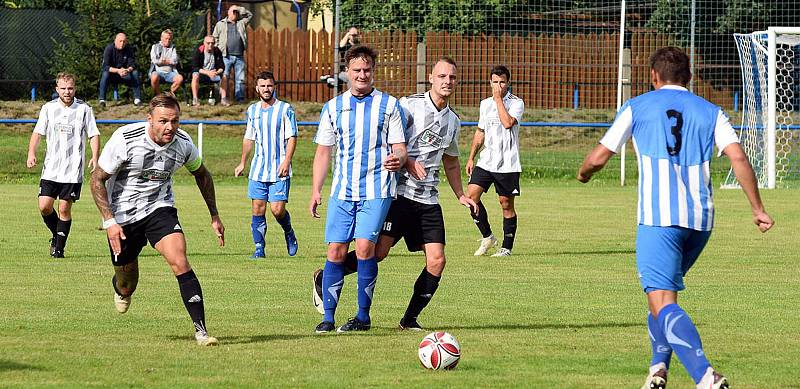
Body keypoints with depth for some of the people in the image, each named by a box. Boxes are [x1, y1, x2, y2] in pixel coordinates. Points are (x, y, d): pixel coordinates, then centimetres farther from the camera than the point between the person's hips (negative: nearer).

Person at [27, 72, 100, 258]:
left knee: (64, 208, -4)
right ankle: (57, 235, 21)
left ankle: (59, 248, 7)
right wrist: (31, 153, -8)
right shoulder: (48, 108, 6)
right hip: (51, 168, 2)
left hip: (73, 170, -2)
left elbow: (94, 135, 4)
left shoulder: (84, 109, 1)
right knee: (44, 206, -5)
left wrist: (95, 157, -11)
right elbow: (38, 132, 8)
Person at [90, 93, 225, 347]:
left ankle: (200, 330, -22)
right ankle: (120, 288, 51)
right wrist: (109, 222, -20)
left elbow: (201, 174, 10)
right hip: (122, 215, -1)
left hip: (159, 208, 1)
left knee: (179, 261, -23)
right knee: (127, 285, 11)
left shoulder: (183, 143, -12)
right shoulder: (125, 139, -23)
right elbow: (97, 180, -13)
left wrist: (214, 216, 11)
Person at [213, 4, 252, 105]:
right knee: (224, 78, -7)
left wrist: (239, 9, 12)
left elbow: (249, 15, 18)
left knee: (240, 79, 1)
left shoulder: (241, 23, 18)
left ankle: (240, 98, 4)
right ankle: (223, 99, -8)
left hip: (239, 56, 3)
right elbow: (215, 38, 10)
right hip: (226, 56, -3)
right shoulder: (220, 24, 11)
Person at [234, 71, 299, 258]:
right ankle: (259, 248, 7)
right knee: (258, 209, 0)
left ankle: (289, 233, 20)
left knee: (278, 209, -10)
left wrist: (286, 161, -17)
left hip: (279, 170, -4)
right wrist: (242, 163, 21)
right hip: (258, 169, 4)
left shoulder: (285, 109, -3)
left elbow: (292, 137, -6)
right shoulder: (252, 110, 11)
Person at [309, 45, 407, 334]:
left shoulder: (389, 105, 4)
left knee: (365, 247, -13)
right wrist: (315, 191, 7)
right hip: (342, 191, 3)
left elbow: (400, 147, 3)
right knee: (336, 250, -3)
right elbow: (323, 151, 14)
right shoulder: (333, 107, 11)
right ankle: (328, 316, 4)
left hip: (376, 192, -3)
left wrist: (398, 159, -21)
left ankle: (363, 315, -2)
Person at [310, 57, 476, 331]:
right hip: (399, 193, -6)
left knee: (436, 260, -7)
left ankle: (410, 319, 5)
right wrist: (407, 161, -19)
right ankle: (323, 279, 7)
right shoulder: (410, 105, -5)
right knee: (378, 251, -14)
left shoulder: (453, 121, 17)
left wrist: (461, 195, 24)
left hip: (428, 200, 6)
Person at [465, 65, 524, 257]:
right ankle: (487, 237, 6)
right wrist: (471, 157, 16)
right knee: (471, 195, -9)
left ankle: (507, 247, 9)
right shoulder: (485, 104, 13)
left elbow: (508, 122, -23)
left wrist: (499, 98, -15)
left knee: (506, 204, 0)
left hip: (507, 164, -5)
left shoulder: (516, 103, -4)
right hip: (486, 160, 5)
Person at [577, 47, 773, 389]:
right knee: (665, 290, 27)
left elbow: (598, 157, 8)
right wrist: (757, 209, 3)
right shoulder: (711, 112, 14)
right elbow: (738, 158, 0)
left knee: (662, 302, -11)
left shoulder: (637, 107, 8)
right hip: (701, 219, 5)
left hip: (658, 217, -5)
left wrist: (583, 174, 30)